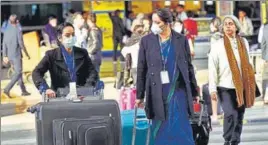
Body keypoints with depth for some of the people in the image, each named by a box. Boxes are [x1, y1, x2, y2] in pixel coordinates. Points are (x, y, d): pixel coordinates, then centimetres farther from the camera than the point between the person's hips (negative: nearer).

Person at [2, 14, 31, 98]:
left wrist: (5, 56, 14)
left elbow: (4, 44, 8)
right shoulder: (18, 30, -13)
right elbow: (21, 44, -14)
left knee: (18, 72, 15)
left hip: (9, 56, 7)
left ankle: (23, 91, 19)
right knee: (18, 73, -5)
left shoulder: (6, 31, 6)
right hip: (17, 55, -7)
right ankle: (7, 89, -19)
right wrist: (27, 54, -3)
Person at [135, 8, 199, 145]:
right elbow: (141, 69, 4)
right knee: (160, 130, 3)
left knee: (181, 129, -3)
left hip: (178, 90, 0)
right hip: (157, 92, 0)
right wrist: (140, 95, 3)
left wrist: (194, 91, 8)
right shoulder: (146, 40, 2)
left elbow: (189, 66, 8)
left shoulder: (181, 39, 2)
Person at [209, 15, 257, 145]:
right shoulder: (217, 45, -5)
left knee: (239, 117, 7)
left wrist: (250, 85, 14)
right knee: (231, 114, -17)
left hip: (242, 87, 4)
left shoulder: (243, 42, 7)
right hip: (225, 87, -4)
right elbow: (212, 68, -7)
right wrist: (212, 89, -12)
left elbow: (247, 64, 14)